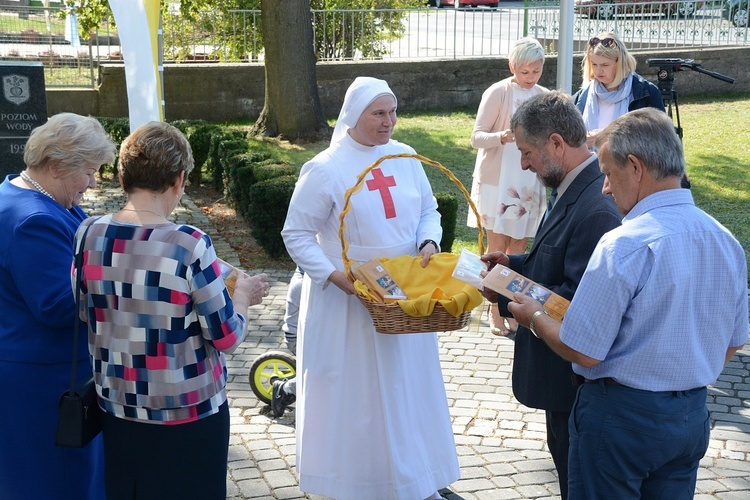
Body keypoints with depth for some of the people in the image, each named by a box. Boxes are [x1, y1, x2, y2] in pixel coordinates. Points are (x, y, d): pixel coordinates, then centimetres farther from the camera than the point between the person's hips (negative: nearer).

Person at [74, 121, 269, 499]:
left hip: (116, 407, 5)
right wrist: (243, 297, 4)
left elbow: (87, 317, 7)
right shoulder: (189, 246, -22)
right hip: (186, 414, -4)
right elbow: (226, 338, -15)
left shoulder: (88, 235, -8)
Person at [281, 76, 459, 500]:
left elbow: (428, 210, 13)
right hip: (351, 302, -5)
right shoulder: (326, 170, -13)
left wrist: (428, 243, -8)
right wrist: (335, 276, -20)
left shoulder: (405, 157, 2)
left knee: (410, 385, 14)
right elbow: (296, 234, -9)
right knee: (357, 393, 5)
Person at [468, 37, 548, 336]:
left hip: (529, 184, 4)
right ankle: (495, 313, 9)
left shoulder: (544, 97, 5)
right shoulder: (498, 93, -9)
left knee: (518, 247, 8)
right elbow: (477, 137, -13)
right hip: (497, 181, -4)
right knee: (497, 247, 1)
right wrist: (502, 137, -32)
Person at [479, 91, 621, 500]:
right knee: (564, 455, 26)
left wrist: (507, 296, -20)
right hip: (561, 369, 10)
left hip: (578, 374, -10)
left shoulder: (597, 208, -30)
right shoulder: (571, 189, 3)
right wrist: (515, 264, 2)